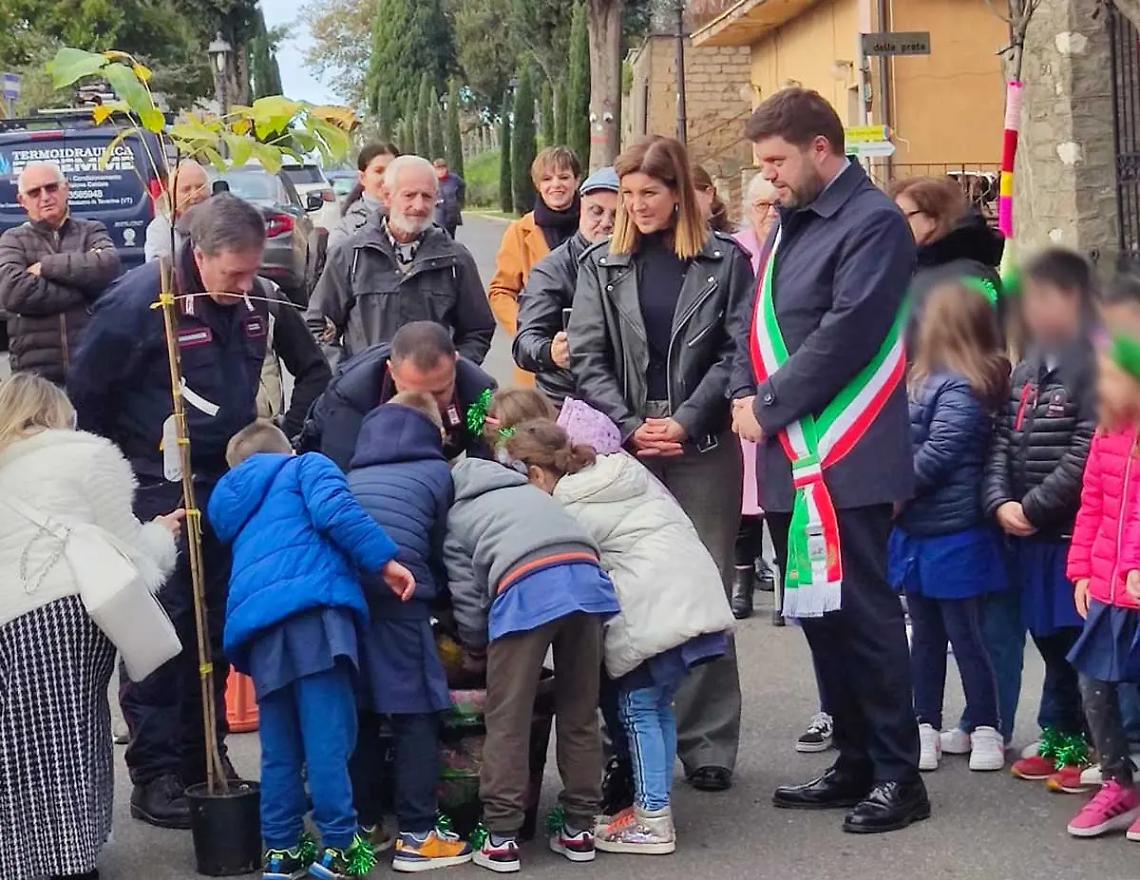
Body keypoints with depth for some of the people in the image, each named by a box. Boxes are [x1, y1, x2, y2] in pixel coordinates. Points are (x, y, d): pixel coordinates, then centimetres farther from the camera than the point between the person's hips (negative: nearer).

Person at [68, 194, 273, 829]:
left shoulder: (250, 302, 3)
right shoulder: (142, 300, -17)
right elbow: (88, 396, -10)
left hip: (227, 486, 6)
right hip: (158, 491, -6)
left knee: (217, 628, 11)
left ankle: (204, 758, 22)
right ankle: (156, 776, 0)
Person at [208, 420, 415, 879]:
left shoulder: (233, 506, 36)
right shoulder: (306, 466, 17)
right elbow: (334, 511, -3)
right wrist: (384, 560, -5)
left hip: (256, 618, 6)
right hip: (311, 602, -6)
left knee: (280, 746, 10)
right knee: (327, 735, -7)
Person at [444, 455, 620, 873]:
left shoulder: (454, 518, 25)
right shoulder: (525, 490, 39)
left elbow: (466, 594, 17)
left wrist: (475, 650, 35)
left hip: (526, 587, -4)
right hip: (585, 574, 5)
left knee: (508, 720, 4)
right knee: (579, 712, 15)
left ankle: (500, 837, 5)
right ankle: (578, 827, 22)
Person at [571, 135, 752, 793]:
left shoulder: (725, 261, 4)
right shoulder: (603, 266, 11)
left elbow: (737, 352, -2)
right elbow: (589, 358, 5)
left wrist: (685, 422, -11)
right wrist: (631, 428, -8)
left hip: (703, 449, -2)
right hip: (625, 451, 2)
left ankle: (708, 743, 5)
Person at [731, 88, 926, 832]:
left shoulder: (872, 224, -11)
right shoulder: (791, 226, 17)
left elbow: (845, 335, -19)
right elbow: (762, 323, 21)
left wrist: (771, 408, -13)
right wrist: (747, 393, 4)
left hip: (847, 461, -9)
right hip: (793, 457, 9)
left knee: (863, 613, -6)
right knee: (820, 613, 13)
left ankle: (898, 775, 2)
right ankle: (856, 763, 22)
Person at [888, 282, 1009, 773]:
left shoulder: (960, 389, -17)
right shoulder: (929, 380, 10)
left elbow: (936, 456, -20)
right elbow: (909, 444, 14)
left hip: (953, 537, -8)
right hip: (920, 532, 9)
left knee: (966, 636, 2)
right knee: (926, 636, 14)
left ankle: (985, 730, 12)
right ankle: (926, 727, 21)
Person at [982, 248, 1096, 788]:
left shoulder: (1092, 366, -11)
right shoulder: (1027, 370, 15)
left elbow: (1086, 453, -18)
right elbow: (1003, 442, 12)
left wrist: (1033, 507, -15)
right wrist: (1000, 502, -4)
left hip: (1076, 530, -7)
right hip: (1029, 534, 7)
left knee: (1079, 639, -3)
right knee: (1050, 639, 15)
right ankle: (1059, 737, 25)